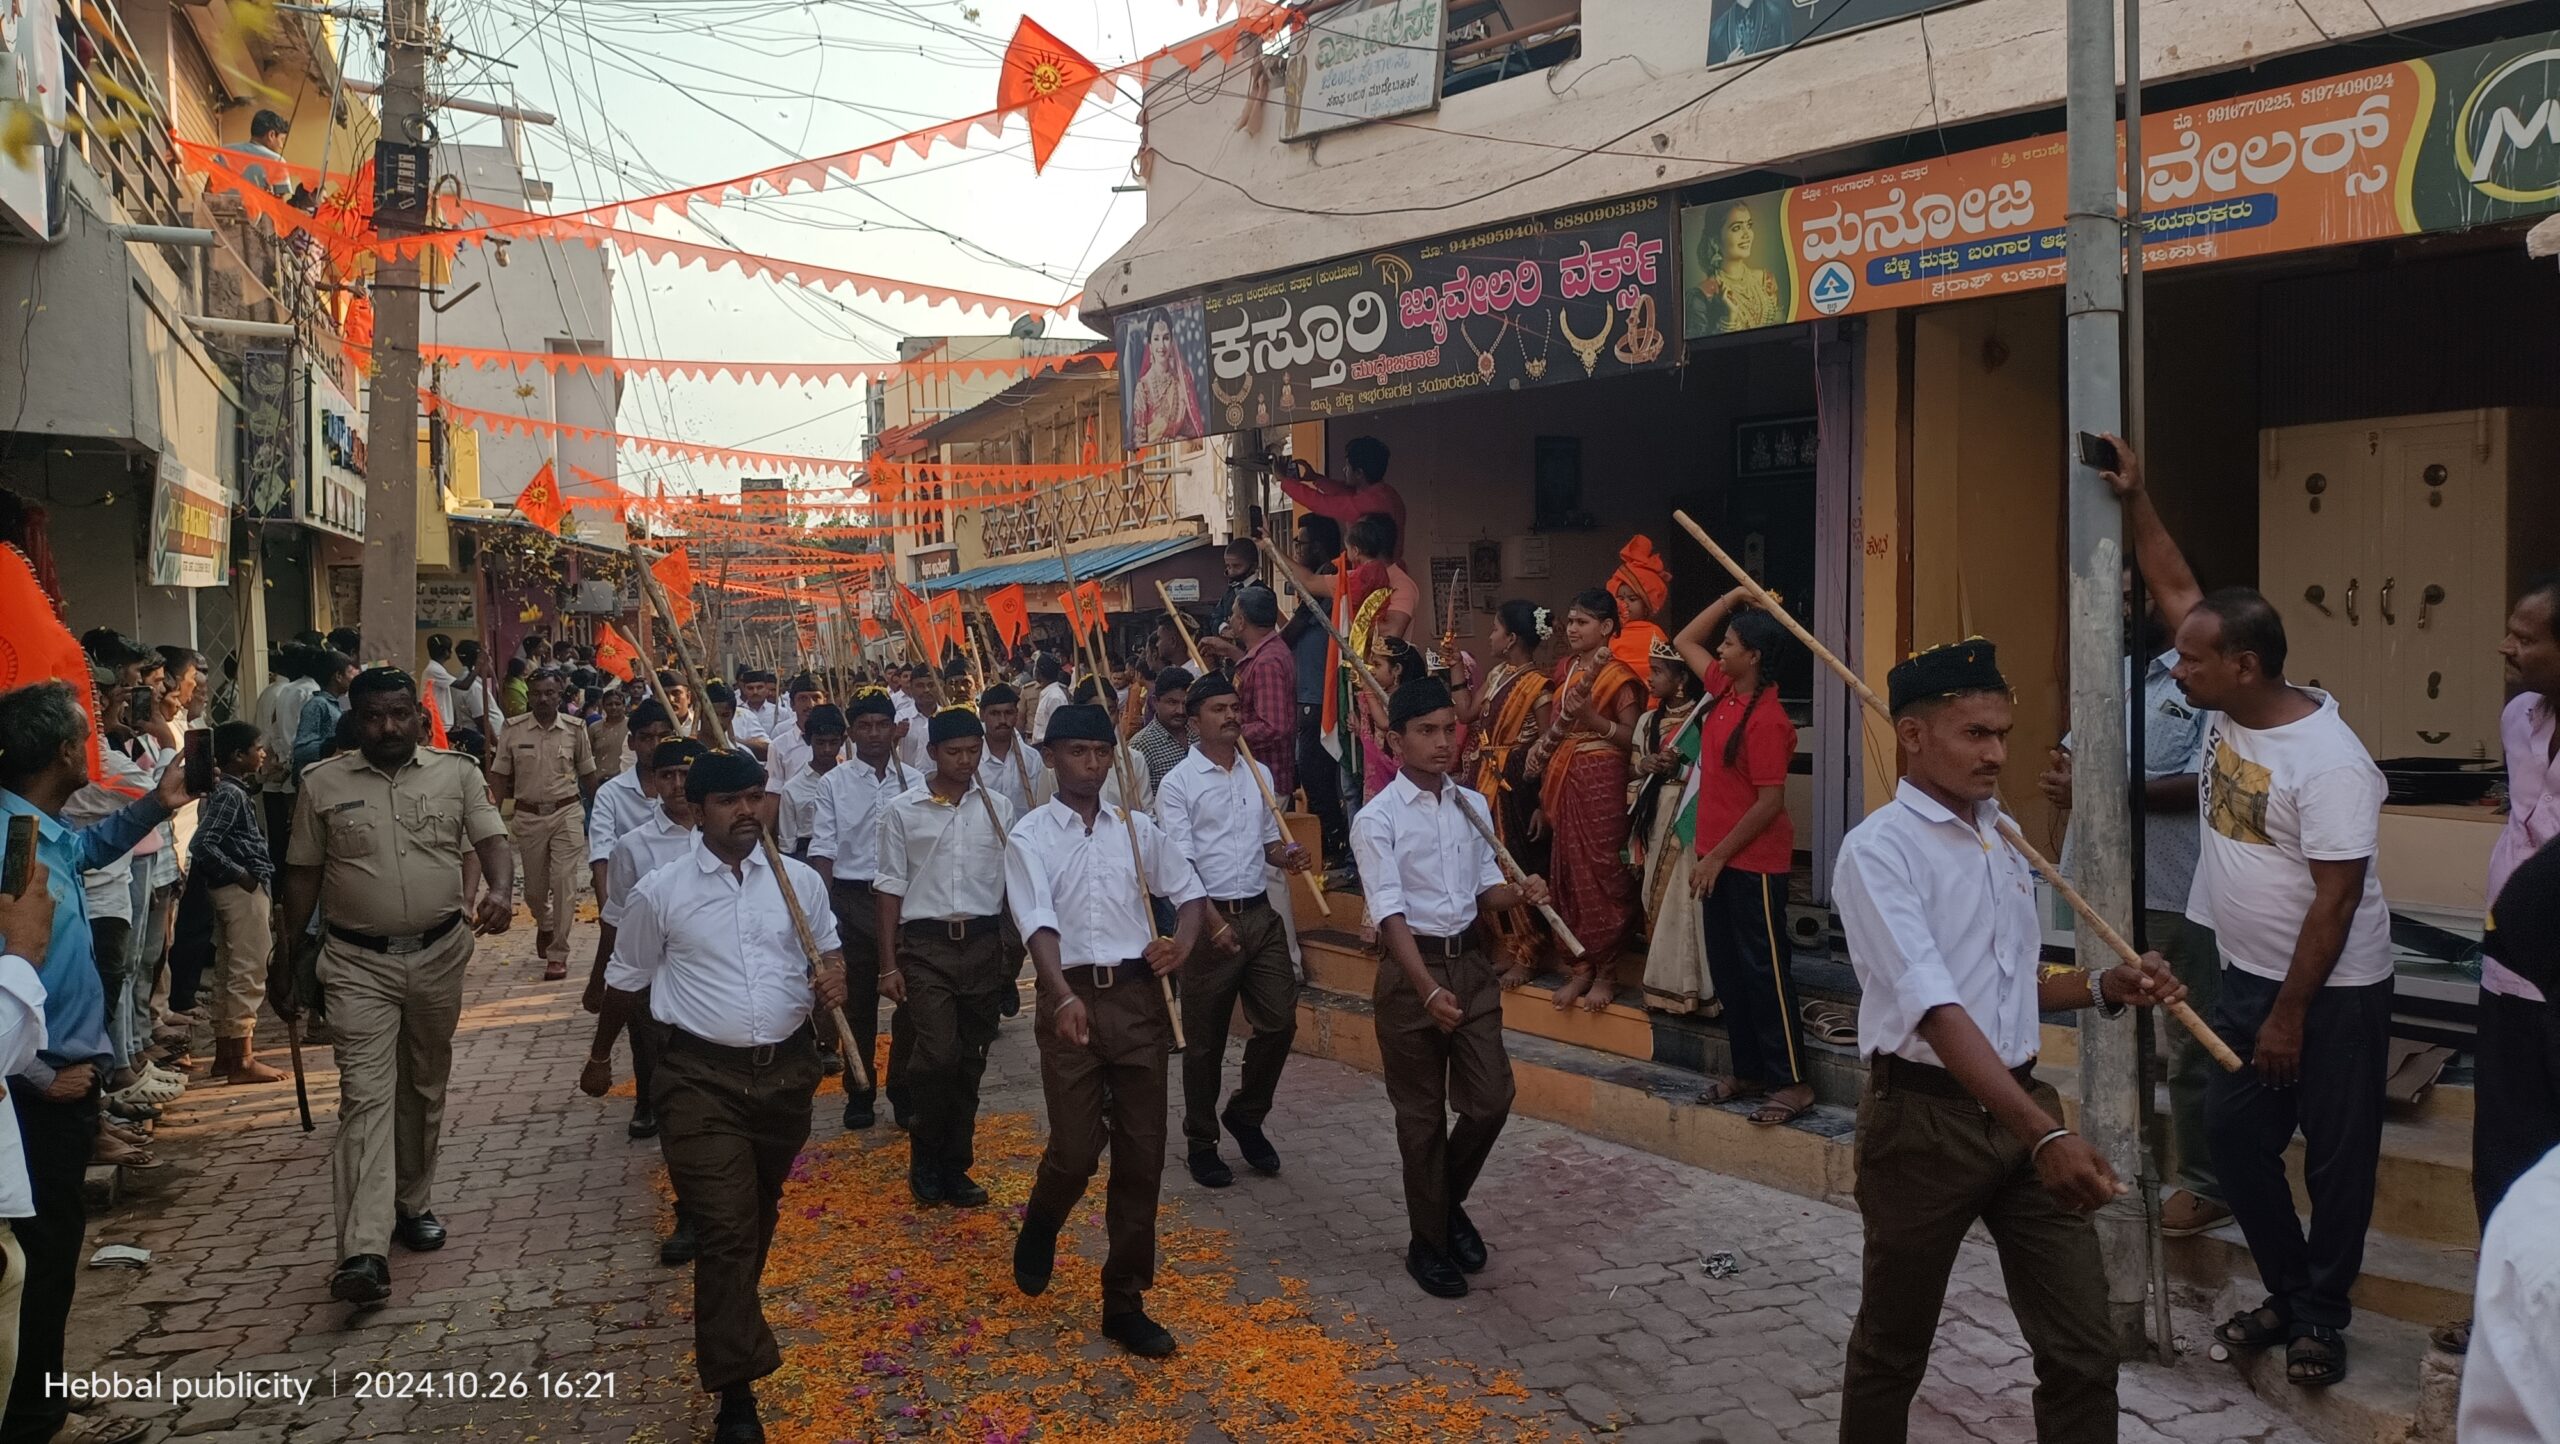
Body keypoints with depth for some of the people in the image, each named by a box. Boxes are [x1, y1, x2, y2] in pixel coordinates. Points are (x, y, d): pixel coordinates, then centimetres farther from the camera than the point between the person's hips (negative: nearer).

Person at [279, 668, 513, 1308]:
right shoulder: (322, 783, 1)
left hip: (439, 954, 2)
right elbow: (303, 875, 6)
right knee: (366, 1093, -11)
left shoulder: (456, 773, 2)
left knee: (424, 1087, 15)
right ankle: (364, 1252, -17)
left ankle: (413, 1202, 34)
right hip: (358, 963, -2)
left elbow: (492, 841, -6)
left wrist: (501, 890, -28)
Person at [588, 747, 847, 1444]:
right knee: (724, 1227, -9)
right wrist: (600, 1055, 20)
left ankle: (733, 1313, 47)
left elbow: (829, 949, 14)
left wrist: (833, 975, -10)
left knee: (760, 1213, 21)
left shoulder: (799, 880, 1)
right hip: (701, 1078, -3)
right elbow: (625, 982, 9)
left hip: (787, 1071, 3)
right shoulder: (659, 891, -5)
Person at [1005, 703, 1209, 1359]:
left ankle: (1125, 1302, 16)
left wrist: (1182, 942, -6)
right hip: (1072, 997, -3)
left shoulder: (1136, 827, 10)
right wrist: (1065, 997, -32)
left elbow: (1191, 891, 17)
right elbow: (1037, 923, -15)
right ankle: (1040, 1231, 32)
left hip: (1138, 996, 3)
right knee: (1076, 1149, -5)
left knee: (1142, 1154, 4)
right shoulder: (1030, 836, -1)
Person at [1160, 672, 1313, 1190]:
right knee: (1205, 1041, 5)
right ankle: (1200, 1142, 21)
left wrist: (1286, 854, -3)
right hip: (1208, 917, -5)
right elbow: (1179, 864, -12)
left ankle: (1246, 1115, 27)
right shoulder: (1177, 783, -6)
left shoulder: (1259, 773, 12)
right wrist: (1214, 922, -22)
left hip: (1262, 914, 5)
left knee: (1279, 1022, 4)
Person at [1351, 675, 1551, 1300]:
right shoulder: (1377, 820, -12)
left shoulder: (1473, 807, 6)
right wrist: (1428, 989, -32)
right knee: (1423, 1115, 6)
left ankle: (1449, 1201, 31)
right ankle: (1428, 1242, 22)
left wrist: (1519, 892, -10)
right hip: (1410, 969, -5)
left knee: (1491, 1098, 4)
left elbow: (1483, 890, 13)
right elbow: (1391, 913, -20)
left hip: (1471, 963, 5)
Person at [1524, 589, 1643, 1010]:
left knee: (1601, 871, -2)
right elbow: (1551, 734, 12)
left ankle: (1606, 971, 8)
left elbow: (1634, 737, -10)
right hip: (1562, 781, 6)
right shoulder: (1564, 670, 12)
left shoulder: (1617, 675, -6)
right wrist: (1543, 798, 7)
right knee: (1568, 871, 7)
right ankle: (1581, 967, 16)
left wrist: (1593, 718, -22)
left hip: (1600, 781, -6)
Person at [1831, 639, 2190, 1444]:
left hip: (2023, 1103, 6)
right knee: (1893, 1351, 11)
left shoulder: (2004, 836, 9)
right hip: (1925, 1117, -6)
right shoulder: (1878, 851, -15)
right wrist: (2045, 1133, -34)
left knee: (2082, 1349, 7)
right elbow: (1936, 1011, -26)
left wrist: (2105, 987, 1)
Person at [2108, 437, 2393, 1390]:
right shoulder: (2225, 710, -3)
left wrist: (2290, 1015, -20)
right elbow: (2175, 586, 4)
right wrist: (2134, 499, -3)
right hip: (2247, 977, 8)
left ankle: (2322, 1319, 21)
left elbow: (2336, 900, -22)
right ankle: (2288, 1292, 28)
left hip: (2333, 992, -8)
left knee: (2336, 1155, 7)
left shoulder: (2328, 763, -24)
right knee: (2232, 1133, 12)